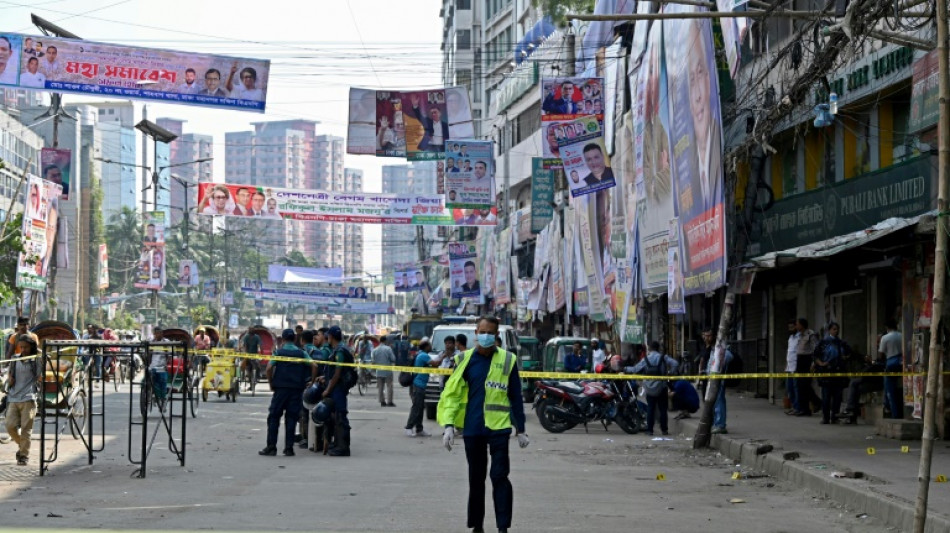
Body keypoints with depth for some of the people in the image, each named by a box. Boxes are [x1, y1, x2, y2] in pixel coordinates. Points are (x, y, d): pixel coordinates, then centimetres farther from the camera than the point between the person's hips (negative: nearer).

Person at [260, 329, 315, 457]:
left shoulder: (278, 352, 1)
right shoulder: (302, 353, 6)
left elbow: (269, 368, -10)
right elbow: (314, 366, -4)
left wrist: (271, 383, 0)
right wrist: (311, 381, 5)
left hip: (281, 388, -2)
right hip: (297, 389, 2)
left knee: (274, 417, 5)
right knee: (291, 418, 5)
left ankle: (271, 447, 1)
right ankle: (289, 448, 2)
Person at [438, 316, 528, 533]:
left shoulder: (507, 360, 2)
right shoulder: (466, 359, 3)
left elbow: (516, 397, 6)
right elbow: (452, 392, 1)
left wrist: (520, 430, 5)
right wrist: (449, 425, -9)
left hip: (498, 427, -2)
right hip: (472, 429, 2)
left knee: (499, 476, -7)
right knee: (476, 479, 12)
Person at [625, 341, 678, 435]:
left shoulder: (645, 359, -3)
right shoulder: (663, 357, -7)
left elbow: (635, 369, 1)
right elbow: (675, 363, -18)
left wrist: (625, 369, 18)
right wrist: (671, 373, -2)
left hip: (650, 388, 1)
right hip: (662, 388, -1)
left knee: (650, 409, 7)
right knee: (663, 409, 7)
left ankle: (649, 430, 4)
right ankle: (664, 429, 7)